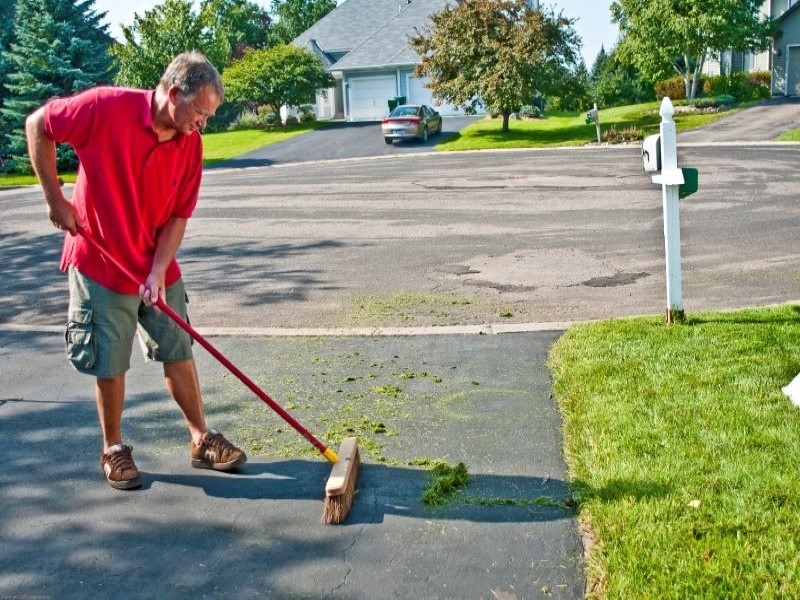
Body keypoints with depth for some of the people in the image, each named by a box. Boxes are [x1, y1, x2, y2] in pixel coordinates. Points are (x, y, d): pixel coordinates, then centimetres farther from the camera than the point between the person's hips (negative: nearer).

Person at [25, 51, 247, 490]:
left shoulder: (190, 143, -6)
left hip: (158, 269, 4)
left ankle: (201, 440, 23)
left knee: (179, 354, 10)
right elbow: (37, 125, -9)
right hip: (101, 264, -4)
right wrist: (55, 198, -11)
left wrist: (158, 271, -15)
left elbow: (178, 215, -4)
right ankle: (113, 450, 23)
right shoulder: (106, 107, -19)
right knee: (110, 364, 5)